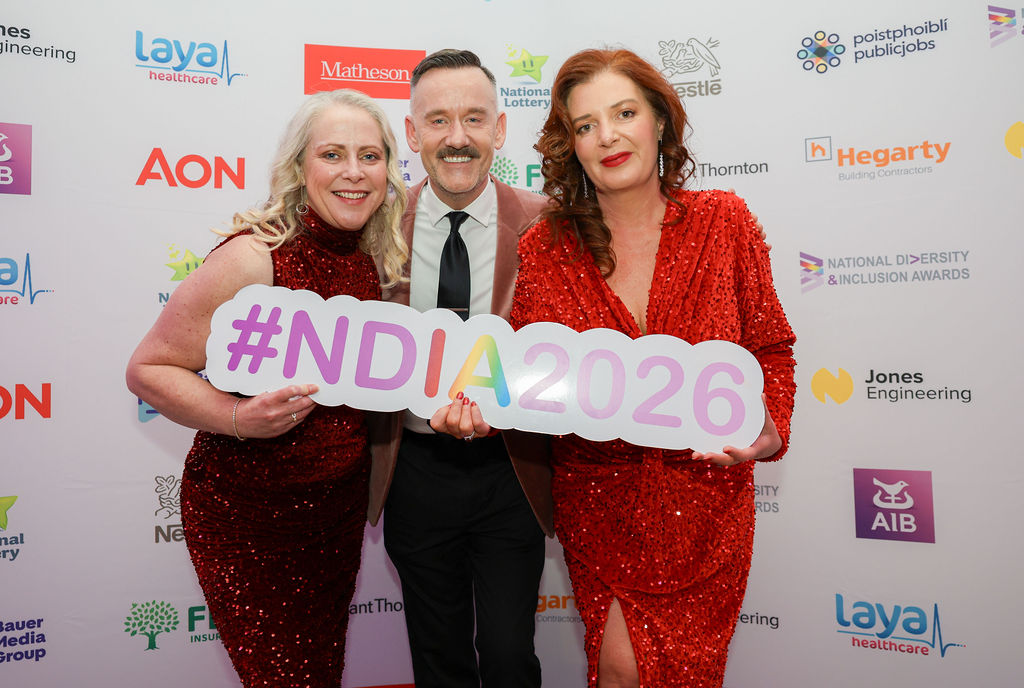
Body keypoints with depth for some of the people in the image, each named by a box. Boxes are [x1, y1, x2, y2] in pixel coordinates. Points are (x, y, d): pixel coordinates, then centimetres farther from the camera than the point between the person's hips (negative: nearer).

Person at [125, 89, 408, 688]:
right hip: (245, 514, -5)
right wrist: (238, 418, -29)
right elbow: (148, 369, -14)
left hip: (340, 505, 6)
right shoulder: (255, 258, -20)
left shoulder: (379, 260, -1)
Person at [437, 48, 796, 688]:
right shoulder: (544, 249, -7)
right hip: (597, 497, 0)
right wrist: (484, 405, -25)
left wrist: (770, 432, -14)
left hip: (705, 495, 1)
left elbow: (769, 348, 1)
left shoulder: (724, 220, -5)